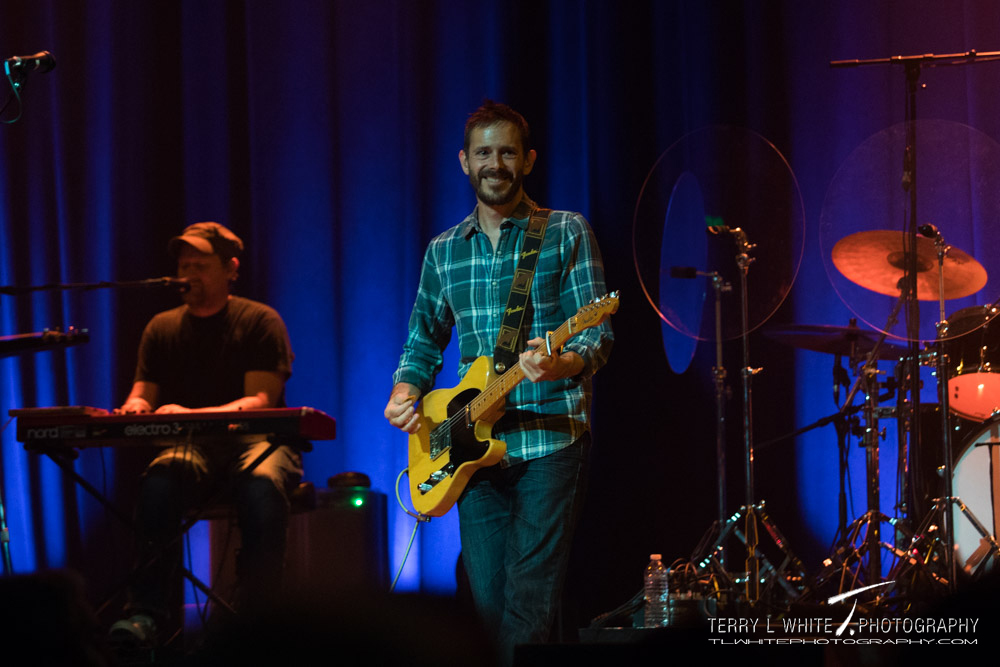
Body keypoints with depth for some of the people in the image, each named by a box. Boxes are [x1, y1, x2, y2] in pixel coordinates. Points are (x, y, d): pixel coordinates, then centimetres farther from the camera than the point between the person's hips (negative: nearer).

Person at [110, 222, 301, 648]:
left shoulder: (260, 322, 2)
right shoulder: (163, 328, 15)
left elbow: (260, 399, -11)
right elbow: (142, 394, 14)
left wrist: (192, 415, -27)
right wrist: (135, 406, -14)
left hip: (255, 441, -3)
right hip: (192, 450, 3)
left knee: (261, 485, -39)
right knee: (159, 481, -34)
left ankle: (258, 613, -31)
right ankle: (146, 609, -35)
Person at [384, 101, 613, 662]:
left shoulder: (567, 233, 2)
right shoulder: (444, 251, 15)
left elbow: (599, 336, -5)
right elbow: (424, 341, 23)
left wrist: (564, 363, -27)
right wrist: (406, 393, 3)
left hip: (550, 440, -5)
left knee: (529, 604, -11)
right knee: (488, 599, 3)